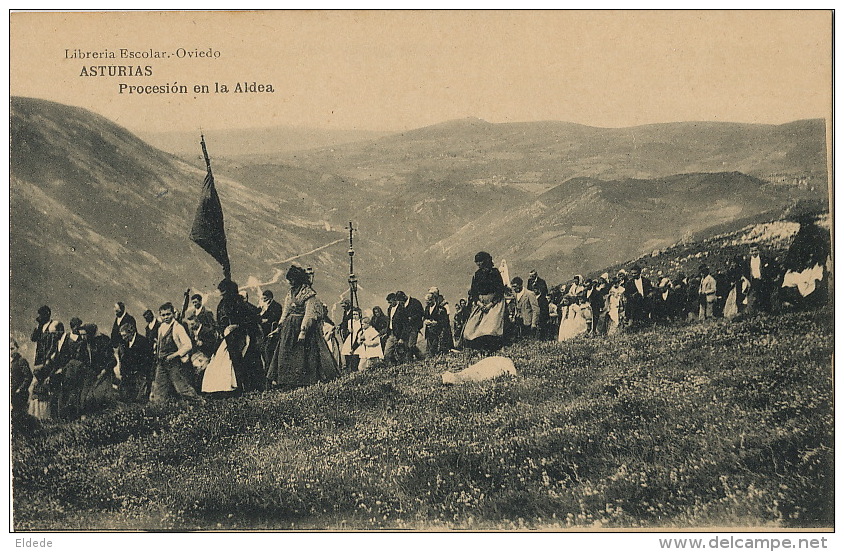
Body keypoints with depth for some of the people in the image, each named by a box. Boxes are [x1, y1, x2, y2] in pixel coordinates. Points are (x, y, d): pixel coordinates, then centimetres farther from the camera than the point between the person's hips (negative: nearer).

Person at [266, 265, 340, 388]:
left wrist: (303, 331, -22)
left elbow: (309, 314, -16)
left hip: (303, 327, -8)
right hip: (289, 329, 8)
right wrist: (281, 326, 11)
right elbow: (285, 313, 18)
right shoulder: (290, 293, 12)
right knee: (286, 354, 8)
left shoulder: (308, 293, -11)